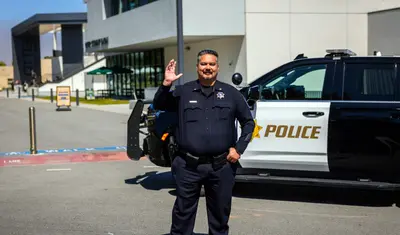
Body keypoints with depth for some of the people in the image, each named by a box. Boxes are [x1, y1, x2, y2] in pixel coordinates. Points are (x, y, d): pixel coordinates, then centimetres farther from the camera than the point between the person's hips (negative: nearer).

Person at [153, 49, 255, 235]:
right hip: (188, 167, -1)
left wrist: (239, 148, 2)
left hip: (222, 166, 1)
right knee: (183, 212, 7)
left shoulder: (231, 93, 7)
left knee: (220, 212, 15)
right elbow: (158, 106, 3)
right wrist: (166, 84, -13)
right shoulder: (183, 91, 5)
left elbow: (248, 122, 12)